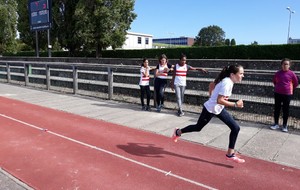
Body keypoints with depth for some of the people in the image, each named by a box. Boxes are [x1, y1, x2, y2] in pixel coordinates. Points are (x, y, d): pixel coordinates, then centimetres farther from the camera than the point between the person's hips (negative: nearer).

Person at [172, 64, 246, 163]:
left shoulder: (229, 81, 1)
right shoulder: (227, 83, -27)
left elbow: (213, 84, 15)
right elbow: (219, 100, -31)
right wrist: (235, 104, -28)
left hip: (219, 109, 9)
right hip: (210, 109, -9)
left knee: (235, 128, 0)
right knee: (198, 127, 11)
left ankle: (230, 154, 8)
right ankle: (178, 132, 37)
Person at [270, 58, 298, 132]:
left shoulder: (291, 74, -7)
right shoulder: (278, 73, -1)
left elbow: (296, 83, 7)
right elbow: (274, 81, 17)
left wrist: (291, 89, 11)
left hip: (287, 94, -2)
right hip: (277, 93, 2)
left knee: (286, 110, 6)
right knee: (276, 109, 8)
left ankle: (284, 125, 17)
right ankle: (276, 124, 20)